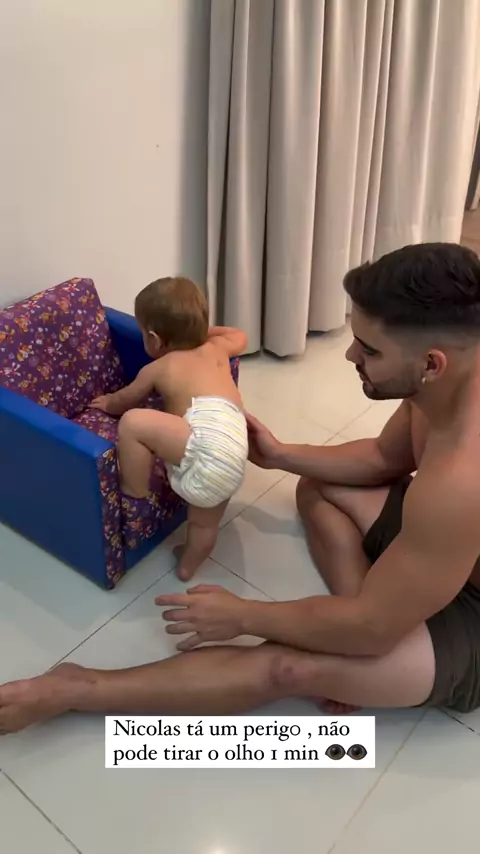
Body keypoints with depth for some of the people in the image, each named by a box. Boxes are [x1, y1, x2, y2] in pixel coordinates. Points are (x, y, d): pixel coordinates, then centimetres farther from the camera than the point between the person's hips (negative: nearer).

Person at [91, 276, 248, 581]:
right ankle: (188, 566, 50)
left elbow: (124, 401, 32)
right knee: (205, 523, 28)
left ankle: (134, 493, 10)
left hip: (207, 446, -8)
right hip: (234, 463, 8)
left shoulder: (158, 369, 13)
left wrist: (107, 403, 53)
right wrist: (204, 329, 57)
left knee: (132, 423, -8)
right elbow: (240, 336, 50)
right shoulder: (217, 349, 25)